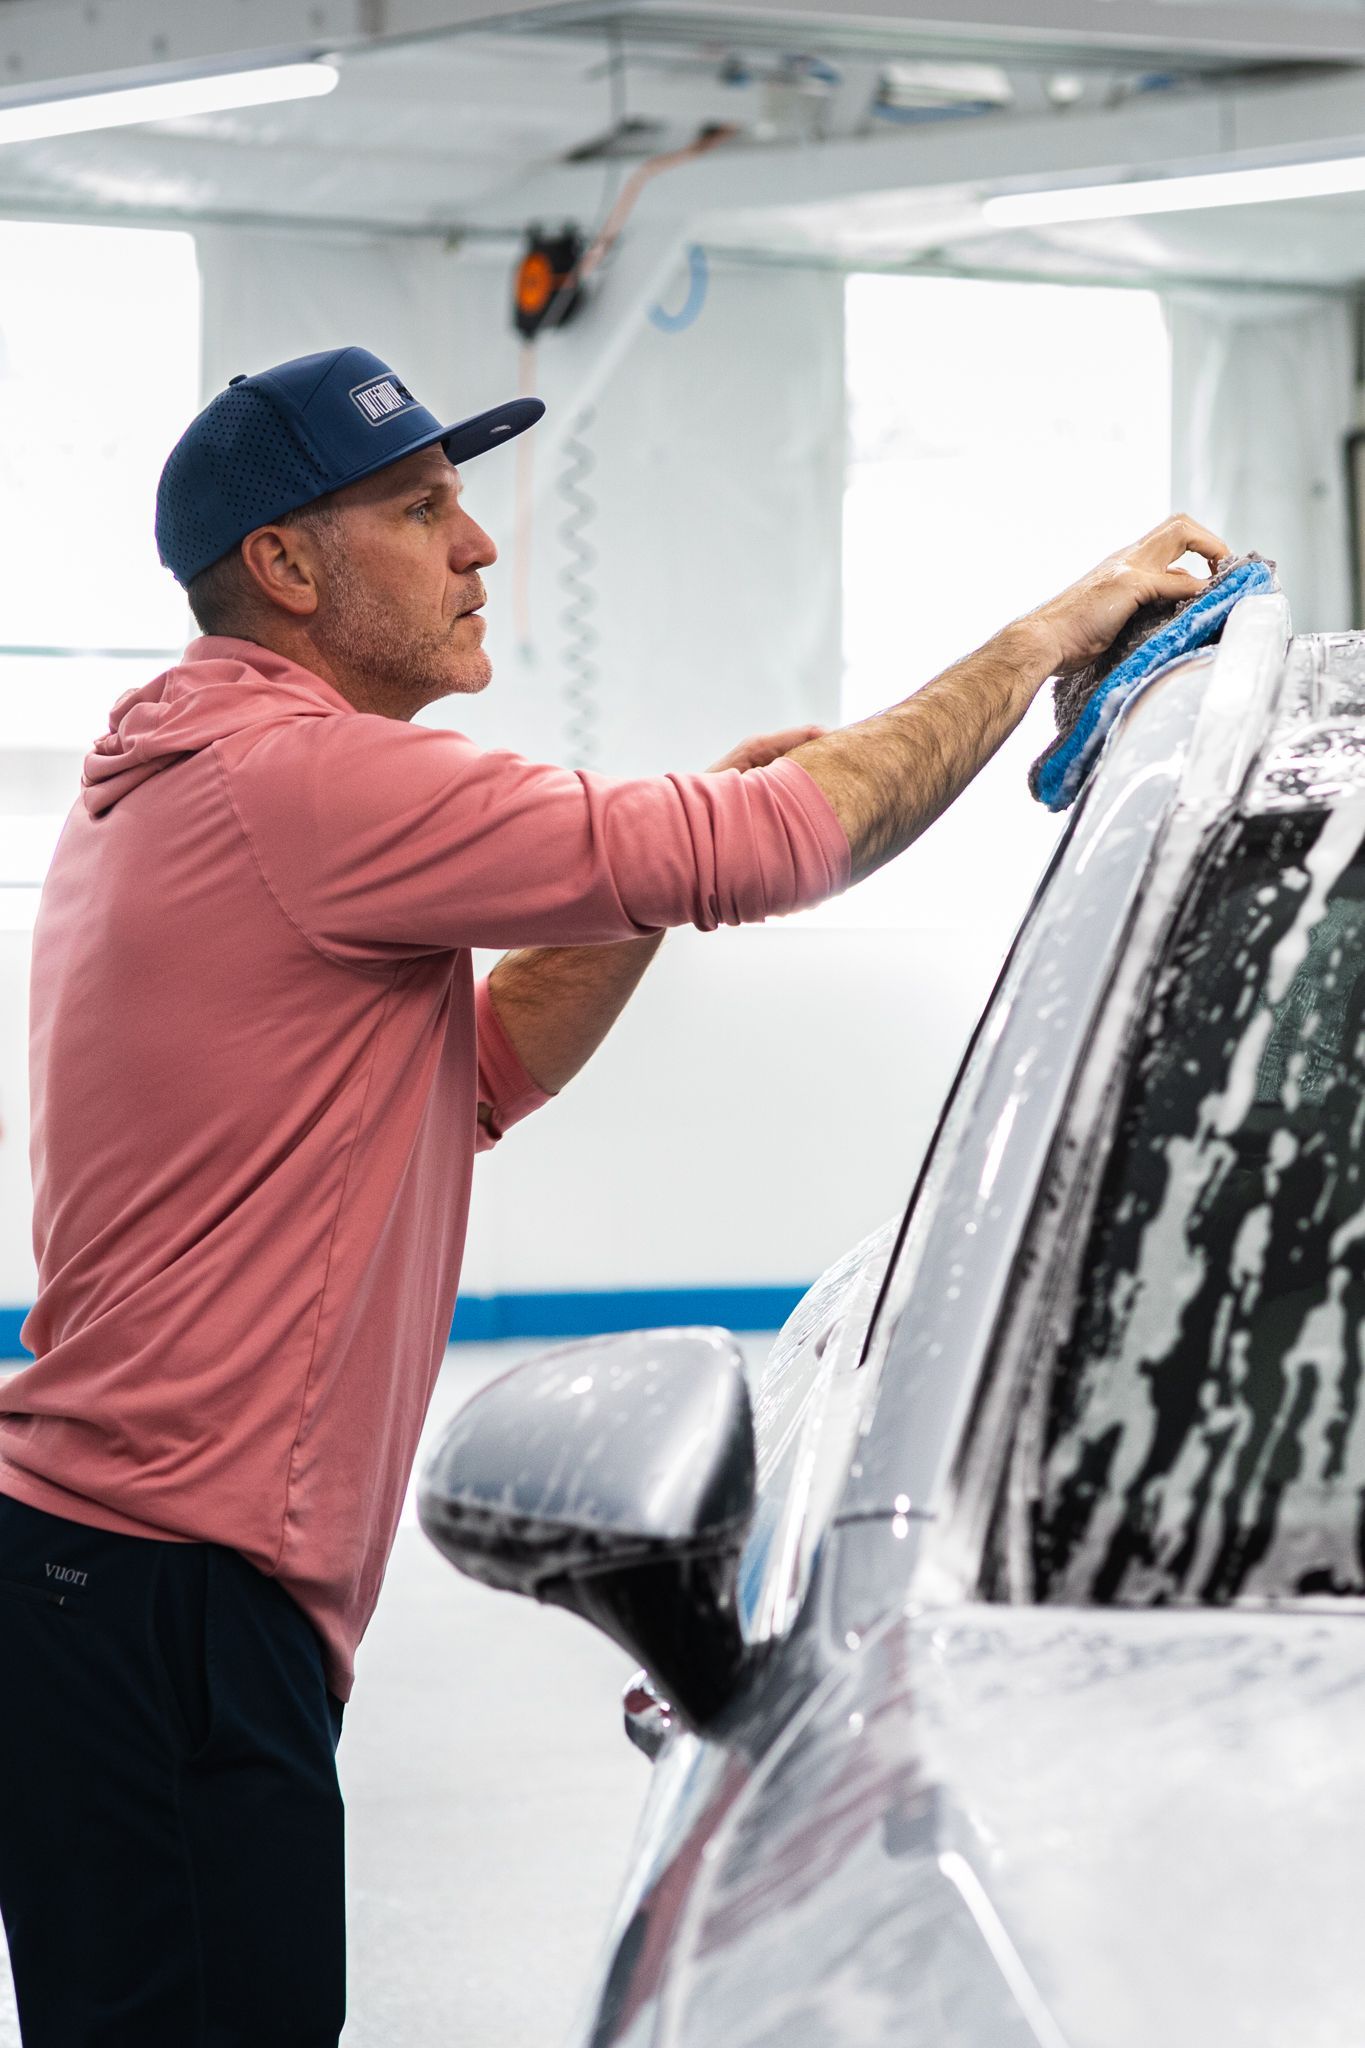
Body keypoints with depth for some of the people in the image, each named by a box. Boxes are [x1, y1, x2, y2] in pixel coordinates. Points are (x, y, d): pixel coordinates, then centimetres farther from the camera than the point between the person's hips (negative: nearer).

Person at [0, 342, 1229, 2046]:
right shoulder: (302, 782, -13)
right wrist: (1046, 639, -4)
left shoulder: (163, 796, 21)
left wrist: (685, 841, 15)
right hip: (171, 1586, -11)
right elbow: (756, 858, -15)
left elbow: (475, 1075, 27)